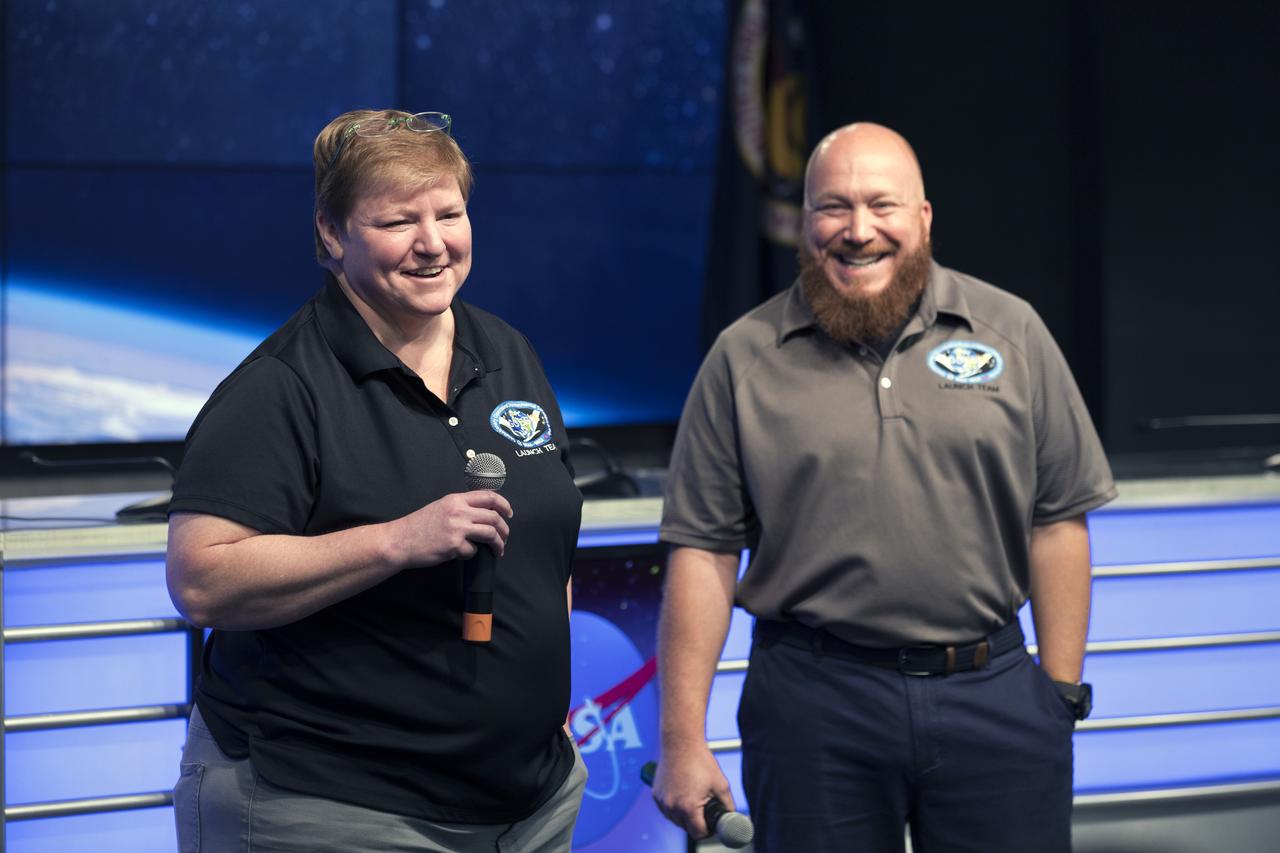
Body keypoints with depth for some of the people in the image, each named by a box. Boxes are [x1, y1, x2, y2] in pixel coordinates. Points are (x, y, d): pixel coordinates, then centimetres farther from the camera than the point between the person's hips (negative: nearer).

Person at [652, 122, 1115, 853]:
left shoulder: (1011, 333, 5)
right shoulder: (745, 358, 2)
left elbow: (1058, 521, 6)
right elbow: (704, 551, 0)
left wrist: (1061, 695, 2)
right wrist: (684, 741, -4)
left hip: (993, 691, 1)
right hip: (814, 702, -1)